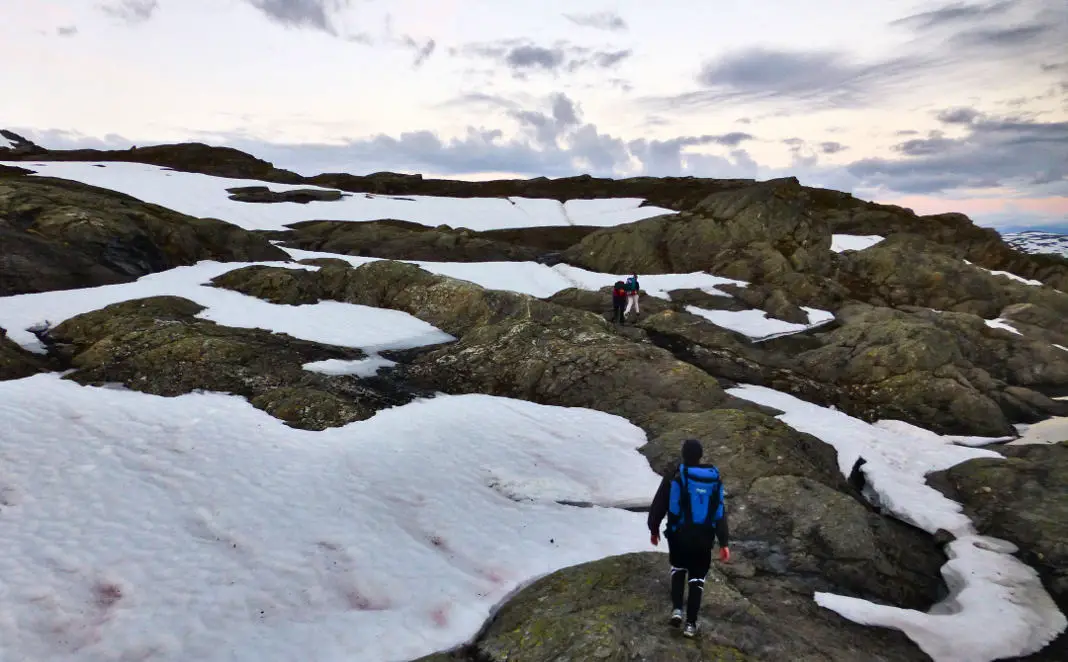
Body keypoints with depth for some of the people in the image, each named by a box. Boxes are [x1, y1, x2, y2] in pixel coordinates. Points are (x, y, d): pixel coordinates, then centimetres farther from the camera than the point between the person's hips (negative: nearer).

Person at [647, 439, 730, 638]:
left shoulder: (674, 477, -9)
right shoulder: (714, 479, 0)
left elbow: (658, 505, -4)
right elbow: (720, 513, -1)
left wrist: (653, 528, 10)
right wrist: (724, 543, 0)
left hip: (678, 534, -1)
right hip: (704, 537, 1)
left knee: (678, 568, 24)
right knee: (697, 578, 13)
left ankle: (676, 609, 10)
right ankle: (691, 623, 13)